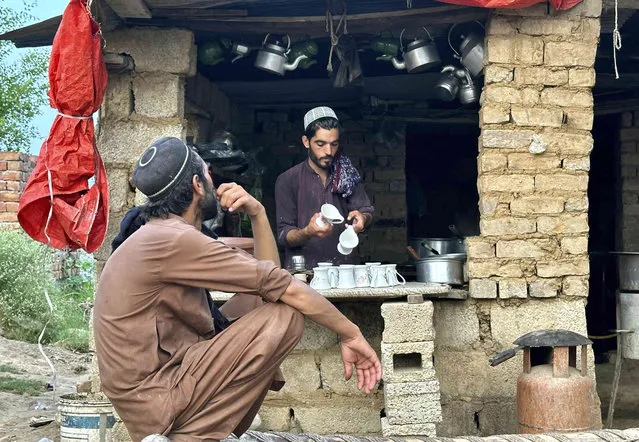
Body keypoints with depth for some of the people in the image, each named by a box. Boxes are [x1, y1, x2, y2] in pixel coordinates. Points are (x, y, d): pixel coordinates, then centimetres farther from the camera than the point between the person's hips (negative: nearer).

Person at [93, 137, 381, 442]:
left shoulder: (156, 236, 14)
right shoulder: (174, 240, -18)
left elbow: (266, 277, 14)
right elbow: (285, 288, -16)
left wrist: (257, 214, 2)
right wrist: (351, 334, -7)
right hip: (156, 401, -10)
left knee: (258, 303, 13)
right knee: (284, 314, -17)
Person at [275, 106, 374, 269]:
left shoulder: (348, 174, 12)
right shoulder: (287, 181, 2)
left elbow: (367, 211, 9)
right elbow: (283, 236, -1)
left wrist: (363, 218, -14)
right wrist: (308, 232, -22)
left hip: (346, 267, 3)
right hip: (304, 269, -3)